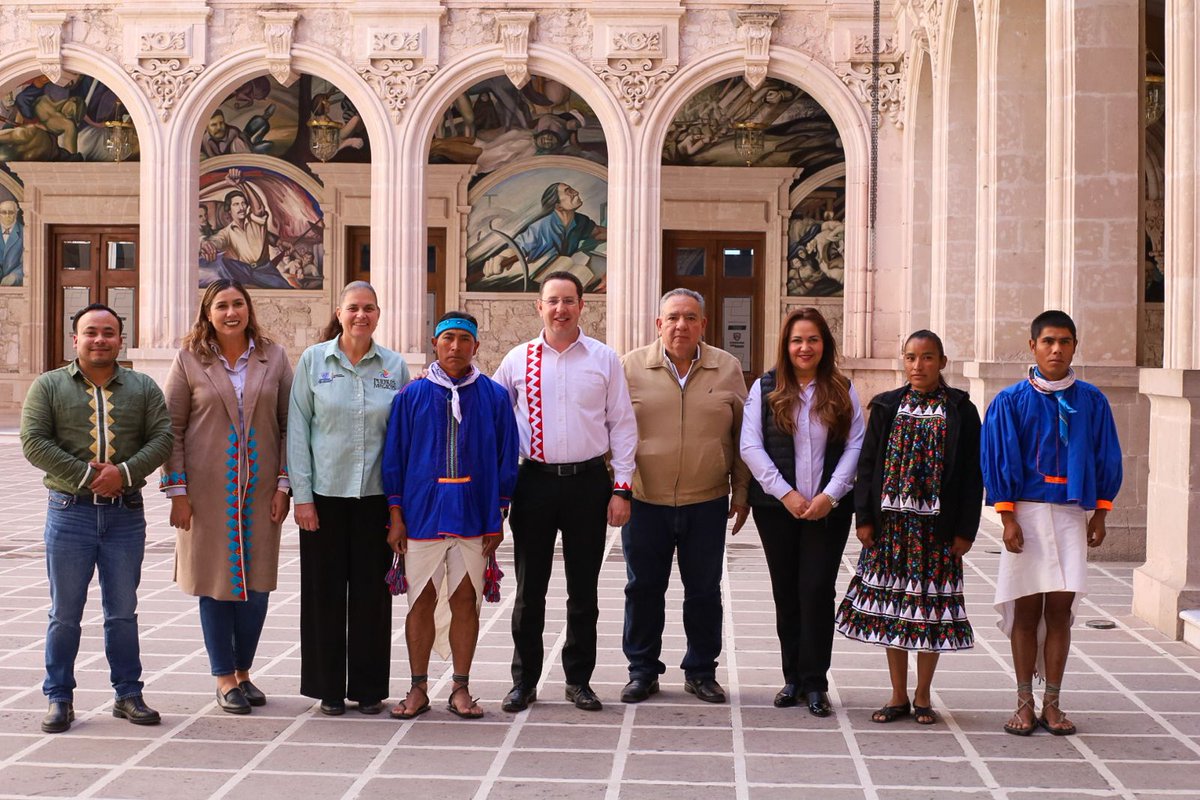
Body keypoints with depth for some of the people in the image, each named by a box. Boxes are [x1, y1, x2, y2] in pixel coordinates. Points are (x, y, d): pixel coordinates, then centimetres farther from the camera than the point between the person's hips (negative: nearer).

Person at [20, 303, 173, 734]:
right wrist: (85, 475, -15)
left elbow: (162, 438, 0)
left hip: (126, 514, 1)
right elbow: (33, 441, -6)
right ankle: (59, 698, 13)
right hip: (70, 512, -1)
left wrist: (124, 473, -16)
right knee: (65, 613, 4)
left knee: (123, 612, 9)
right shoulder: (49, 386, 4)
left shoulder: (143, 388, 9)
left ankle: (128, 694, 17)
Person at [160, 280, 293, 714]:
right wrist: (177, 490, -6)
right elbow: (171, 428, 0)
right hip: (208, 489, -2)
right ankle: (225, 678, 15)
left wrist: (284, 484, -2)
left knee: (257, 580, 5)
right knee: (216, 580, 3)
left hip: (259, 487, 2)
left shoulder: (274, 358, 4)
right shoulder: (190, 360, 0)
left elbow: (289, 424, 4)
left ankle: (243, 671, 21)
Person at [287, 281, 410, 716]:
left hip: (376, 495, 1)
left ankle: (368, 687, 16)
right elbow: (298, 429, 0)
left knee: (372, 591, 5)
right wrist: (301, 494, -5)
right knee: (324, 590, 4)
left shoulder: (395, 366, 5)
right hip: (325, 492, -1)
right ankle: (328, 688, 15)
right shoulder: (314, 360, 1)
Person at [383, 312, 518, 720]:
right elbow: (394, 457, 5)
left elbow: (505, 460, 6)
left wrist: (497, 519, 2)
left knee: (466, 601, 4)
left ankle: (461, 689, 14)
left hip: (473, 516, 0)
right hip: (422, 513, 0)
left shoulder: (494, 396, 4)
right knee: (421, 602, 5)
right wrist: (396, 516, 1)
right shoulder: (412, 395, 3)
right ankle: (418, 689, 15)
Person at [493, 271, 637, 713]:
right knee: (529, 589, 6)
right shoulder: (517, 360, 3)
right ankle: (524, 680, 17)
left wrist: (621, 488, -2)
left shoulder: (604, 359, 2)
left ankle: (579, 679, 19)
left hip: (588, 481, 0)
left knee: (583, 589, 8)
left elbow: (622, 425, 3)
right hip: (534, 481, 0)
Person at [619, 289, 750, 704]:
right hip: (644, 501, -1)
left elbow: (742, 435, 9)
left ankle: (701, 672, 22)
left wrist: (742, 492, 7)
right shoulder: (632, 367, 0)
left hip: (706, 503, 1)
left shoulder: (727, 369, 4)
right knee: (643, 589, 7)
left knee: (704, 592, 8)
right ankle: (643, 671, 20)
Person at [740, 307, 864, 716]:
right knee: (786, 592, 6)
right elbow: (750, 446, -3)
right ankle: (793, 678, 15)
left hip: (828, 509, 0)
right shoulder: (765, 388, 4)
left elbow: (855, 446, 1)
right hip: (777, 506, 1)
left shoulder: (842, 391, 7)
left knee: (818, 590, -5)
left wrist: (831, 494, -10)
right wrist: (785, 492, -10)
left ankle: (815, 683, 2)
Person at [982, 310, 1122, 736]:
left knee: (1060, 609, 2)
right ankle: (1025, 704, 10)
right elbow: (999, 459, -3)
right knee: (1026, 609, 2)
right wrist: (1008, 518, -8)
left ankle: (1052, 704, 10)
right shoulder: (1011, 401, -2)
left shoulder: (1091, 402, 4)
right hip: (1027, 513, -1)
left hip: (1071, 514, 2)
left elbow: (1106, 458, 10)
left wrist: (1099, 513, 6)